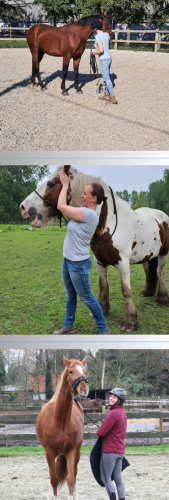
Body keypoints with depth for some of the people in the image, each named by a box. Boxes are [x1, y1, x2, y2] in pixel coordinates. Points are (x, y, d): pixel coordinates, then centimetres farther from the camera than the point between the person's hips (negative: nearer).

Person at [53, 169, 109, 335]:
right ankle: (68, 325, 36)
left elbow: (61, 206, -26)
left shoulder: (90, 215, -26)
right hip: (67, 261, 9)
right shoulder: (84, 212, 2)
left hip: (79, 265, -9)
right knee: (70, 295, 21)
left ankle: (103, 329, 17)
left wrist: (65, 184, -15)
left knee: (87, 298, 4)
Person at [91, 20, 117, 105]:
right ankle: (106, 95, 30)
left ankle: (113, 98, -6)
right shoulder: (106, 34, 5)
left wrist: (94, 53, -11)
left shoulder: (98, 37, -19)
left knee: (107, 79, -4)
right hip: (109, 58, 9)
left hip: (103, 60, -8)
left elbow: (101, 50, -29)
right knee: (106, 77, 19)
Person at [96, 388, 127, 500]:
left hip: (110, 451, -9)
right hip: (120, 450, 9)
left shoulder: (113, 413, -19)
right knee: (118, 478, 11)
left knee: (106, 478, -1)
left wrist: (98, 431, 4)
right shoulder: (123, 412, 11)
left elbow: (102, 432, -19)